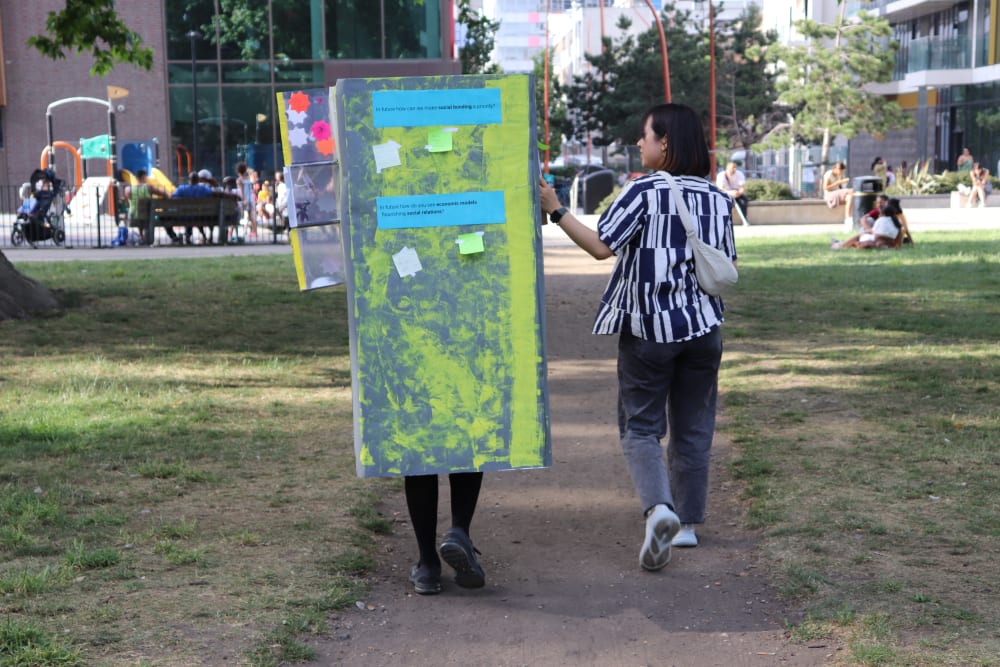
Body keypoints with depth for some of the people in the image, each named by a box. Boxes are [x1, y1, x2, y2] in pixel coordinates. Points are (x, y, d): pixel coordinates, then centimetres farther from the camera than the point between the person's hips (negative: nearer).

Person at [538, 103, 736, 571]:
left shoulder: (643, 191, -10)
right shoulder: (717, 198, 6)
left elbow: (602, 246, -19)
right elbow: (726, 266, 10)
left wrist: (555, 211, -13)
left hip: (647, 329, -4)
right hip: (702, 326, 4)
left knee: (640, 426, 4)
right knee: (693, 428, 13)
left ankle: (658, 508, -18)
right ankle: (688, 522, 20)